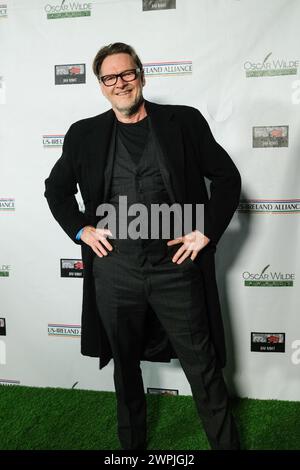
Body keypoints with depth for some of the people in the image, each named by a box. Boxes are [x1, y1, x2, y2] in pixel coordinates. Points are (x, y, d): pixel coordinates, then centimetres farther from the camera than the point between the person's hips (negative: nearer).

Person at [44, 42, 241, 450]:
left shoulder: (184, 121, 1)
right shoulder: (85, 134, 6)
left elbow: (227, 177, 5)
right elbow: (56, 188, 17)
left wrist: (207, 231, -4)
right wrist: (80, 229, 3)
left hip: (176, 268, -2)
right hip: (114, 271, 2)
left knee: (203, 368, 8)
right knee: (125, 366, 19)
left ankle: (226, 444, 30)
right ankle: (132, 443, 41)